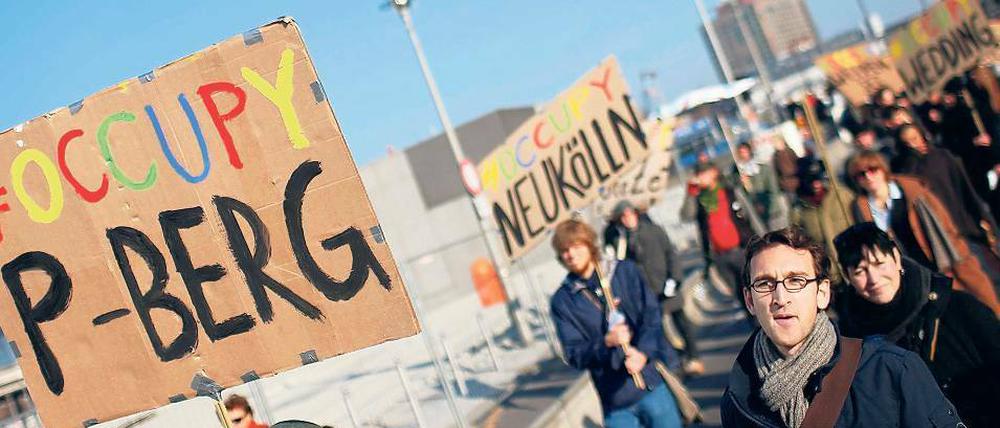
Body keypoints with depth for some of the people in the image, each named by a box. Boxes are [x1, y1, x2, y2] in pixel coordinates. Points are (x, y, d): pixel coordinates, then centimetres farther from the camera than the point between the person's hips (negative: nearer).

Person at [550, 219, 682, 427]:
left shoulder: (625, 271, 1)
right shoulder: (563, 300, -1)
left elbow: (652, 316, -3)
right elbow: (575, 356, -5)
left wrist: (644, 352, -19)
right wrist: (606, 342, -22)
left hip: (653, 385, 1)